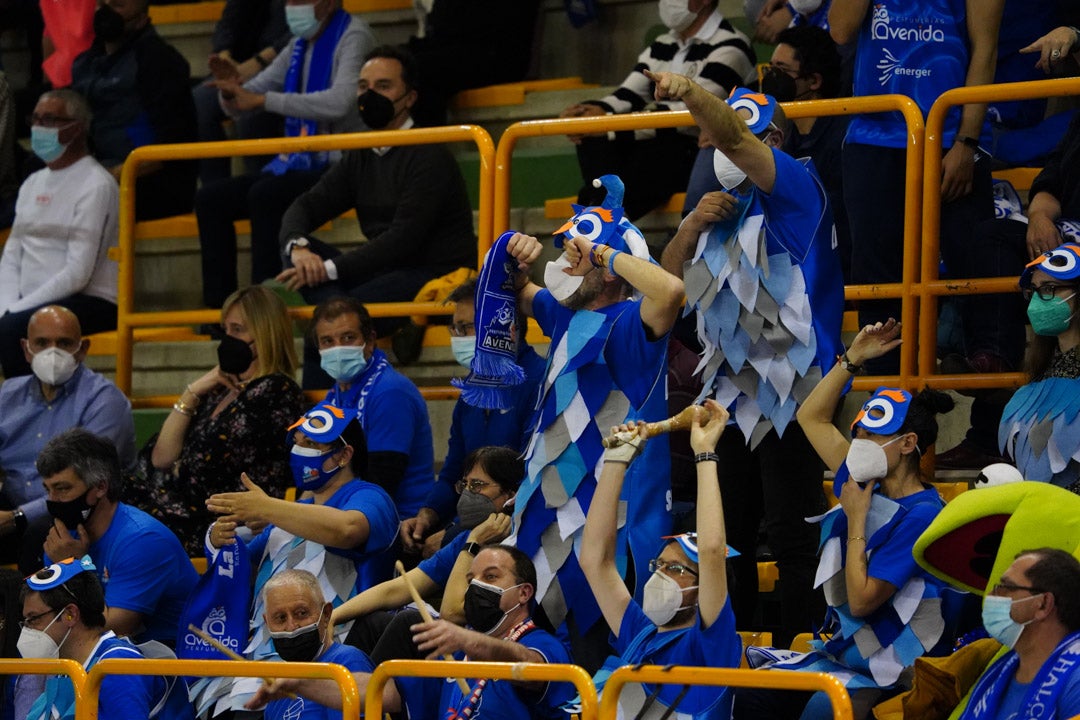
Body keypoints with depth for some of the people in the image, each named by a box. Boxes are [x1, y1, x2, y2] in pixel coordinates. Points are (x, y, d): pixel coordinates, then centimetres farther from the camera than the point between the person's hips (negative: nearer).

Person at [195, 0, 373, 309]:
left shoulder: (352, 36, -10)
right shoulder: (300, 45, 14)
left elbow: (339, 102, -28)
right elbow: (243, 107, 18)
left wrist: (262, 99, -26)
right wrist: (231, 92, -7)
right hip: (300, 164, 9)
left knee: (264, 195, -31)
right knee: (210, 198, -4)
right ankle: (219, 309, -7)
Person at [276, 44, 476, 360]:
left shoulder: (429, 156, -9)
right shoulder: (360, 159, 16)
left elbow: (404, 239, -18)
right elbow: (307, 206, 9)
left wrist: (329, 269, -22)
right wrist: (297, 247, -16)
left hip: (437, 277, -8)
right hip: (384, 274, 8)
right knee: (291, 249, -12)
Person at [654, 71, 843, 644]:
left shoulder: (795, 186, -5)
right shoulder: (724, 204, 19)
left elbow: (731, 138, -24)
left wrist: (692, 94, -41)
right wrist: (694, 224, 2)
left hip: (787, 392, -8)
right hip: (730, 391, 8)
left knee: (792, 536, -10)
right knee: (729, 534, 11)